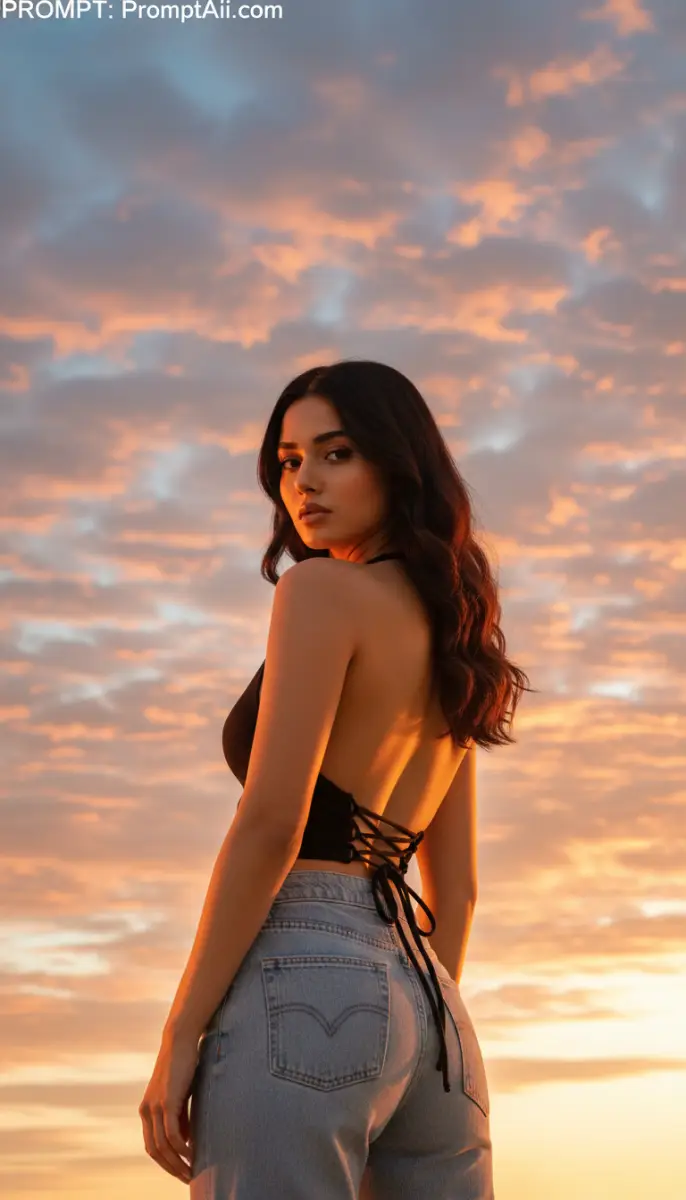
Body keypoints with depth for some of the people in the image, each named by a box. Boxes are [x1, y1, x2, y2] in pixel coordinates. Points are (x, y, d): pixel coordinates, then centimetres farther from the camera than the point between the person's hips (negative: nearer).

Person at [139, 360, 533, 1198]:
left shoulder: (323, 589, -3)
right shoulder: (450, 659, 21)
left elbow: (270, 824, -13)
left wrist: (178, 1037, -10)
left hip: (304, 997, -8)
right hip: (419, 1005, 8)